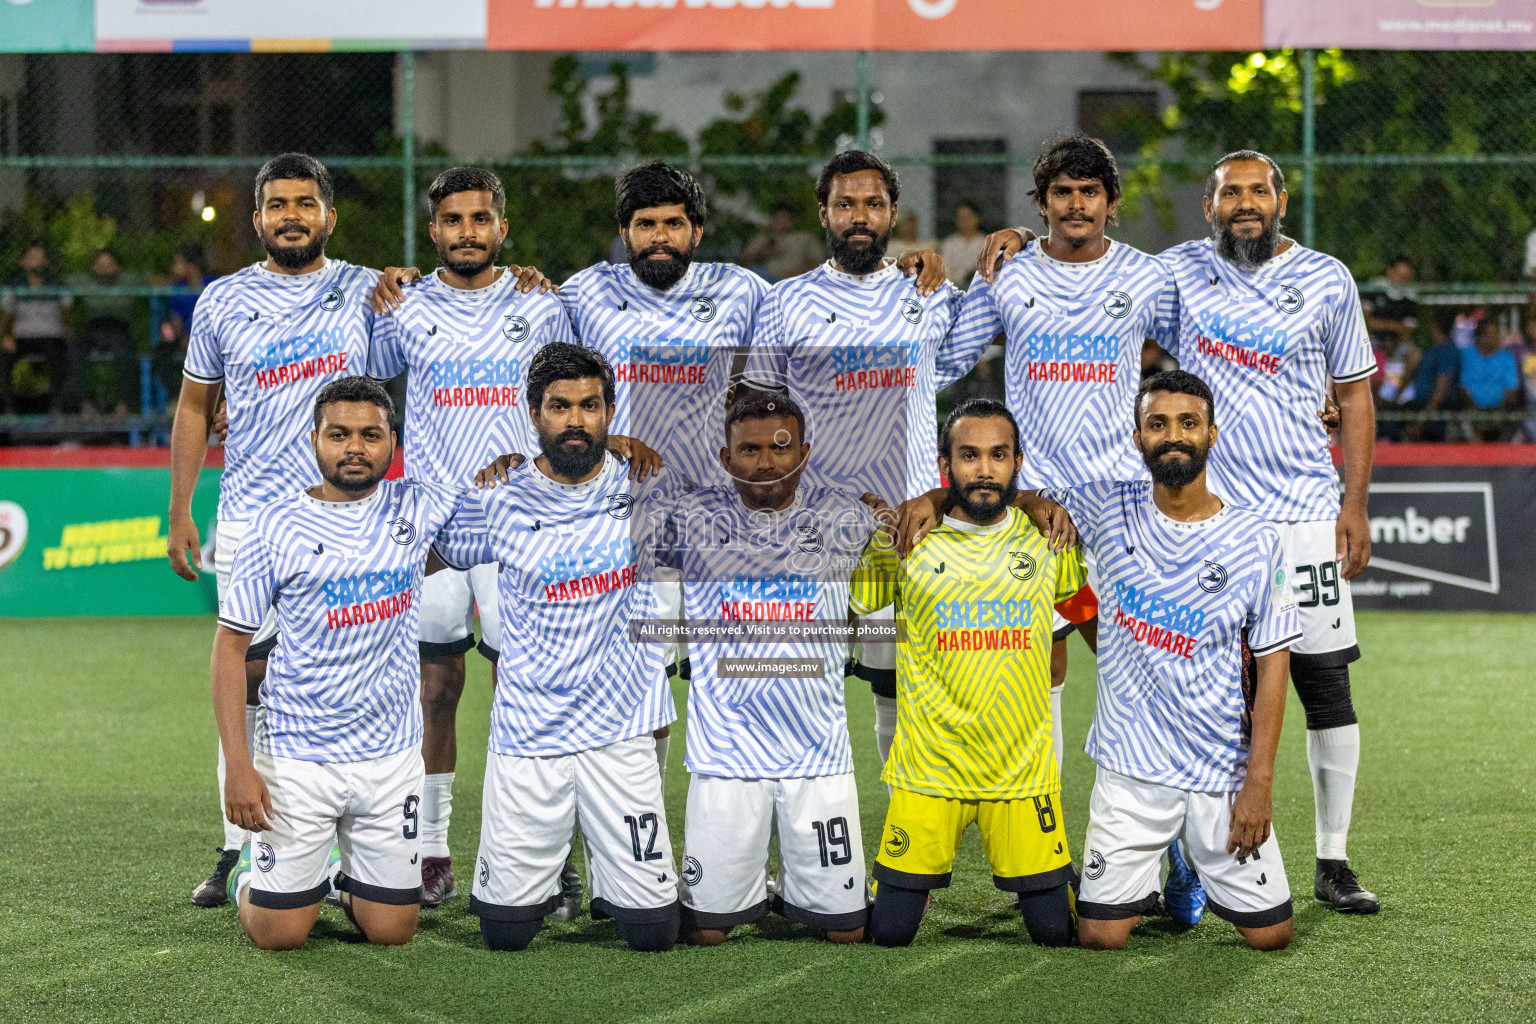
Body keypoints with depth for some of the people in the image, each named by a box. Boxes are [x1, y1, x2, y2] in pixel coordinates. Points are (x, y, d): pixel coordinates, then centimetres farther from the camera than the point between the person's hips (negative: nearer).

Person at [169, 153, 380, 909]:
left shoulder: (368, 292, 6)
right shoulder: (223, 301, 8)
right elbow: (194, 408, 14)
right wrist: (179, 514, 10)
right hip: (248, 522, 1)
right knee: (247, 679, 0)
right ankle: (240, 851, 6)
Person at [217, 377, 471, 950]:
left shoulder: (416, 509, 0)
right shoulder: (277, 526, -7)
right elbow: (231, 645, -5)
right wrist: (238, 764, -13)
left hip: (391, 753, 3)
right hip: (297, 755, -3)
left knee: (391, 932, 6)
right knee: (280, 935, -1)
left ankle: (343, 869, 38)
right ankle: (251, 875, 34)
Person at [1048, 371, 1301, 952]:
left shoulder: (1255, 543, -4)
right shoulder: (1108, 508, -1)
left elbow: (1272, 665, -3)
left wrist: (1259, 781, -10)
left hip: (1224, 773, 0)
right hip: (1130, 770, 0)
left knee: (1270, 934, 0)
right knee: (1099, 936, -6)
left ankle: (1196, 863, 32)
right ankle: (1145, 875, 28)